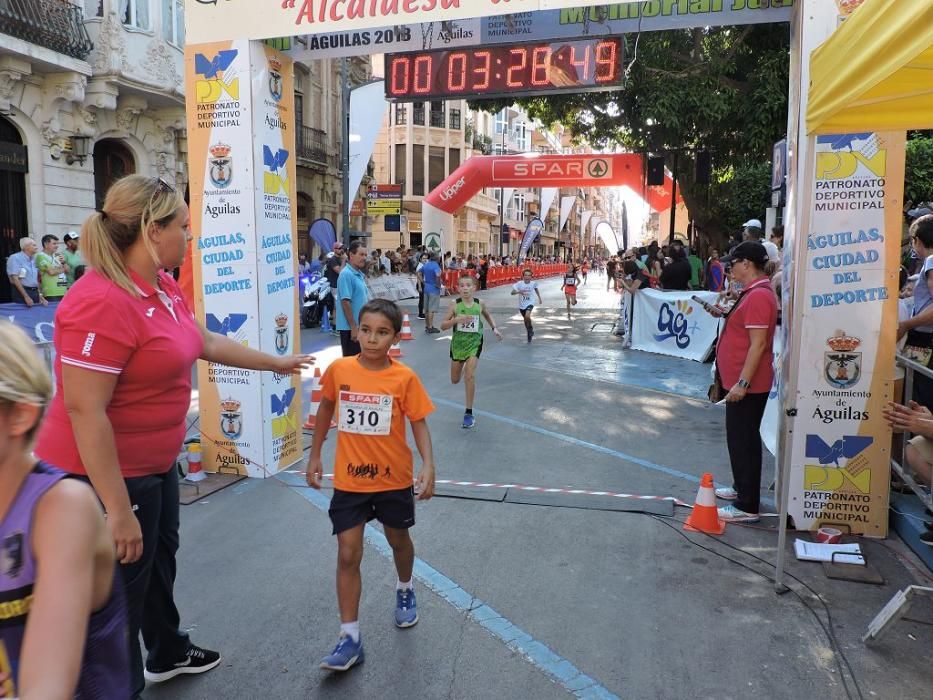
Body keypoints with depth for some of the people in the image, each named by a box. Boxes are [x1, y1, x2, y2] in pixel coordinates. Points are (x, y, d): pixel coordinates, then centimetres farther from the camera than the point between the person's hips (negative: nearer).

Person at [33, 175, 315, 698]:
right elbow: (84, 410, -29)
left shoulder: (164, 287, 2)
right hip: (107, 476, -10)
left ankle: (169, 653, 50)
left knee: (160, 558, 26)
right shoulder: (102, 302, -29)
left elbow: (207, 343, 17)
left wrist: (277, 363, 25)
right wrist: (118, 511, -27)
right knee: (121, 586, 8)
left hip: (156, 465, 10)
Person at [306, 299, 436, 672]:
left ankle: (405, 591, 51)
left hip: (393, 478, 0)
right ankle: (350, 638, 11)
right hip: (349, 479, 1)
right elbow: (326, 409, 7)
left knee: (398, 540, 21)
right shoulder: (338, 369, -9)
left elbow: (419, 423, -9)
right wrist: (315, 456, 10)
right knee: (348, 555, 1)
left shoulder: (404, 378, -14)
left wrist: (428, 465, -22)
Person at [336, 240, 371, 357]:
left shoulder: (359, 273, 12)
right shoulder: (346, 274, -16)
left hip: (361, 325, 9)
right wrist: (353, 327, -21)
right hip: (351, 327, -9)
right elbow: (345, 302, -21)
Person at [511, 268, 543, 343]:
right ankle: (529, 332, 41)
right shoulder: (519, 283, -16)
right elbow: (512, 292, -20)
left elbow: (536, 289, 12)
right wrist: (519, 292, -38)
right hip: (521, 304, 2)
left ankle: (530, 328, 2)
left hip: (529, 303, -2)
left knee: (527, 316, -27)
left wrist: (539, 298, 19)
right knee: (525, 319, 16)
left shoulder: (533, 283, -12)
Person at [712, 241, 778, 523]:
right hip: (741, 380, 11)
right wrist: (727, 314, 15)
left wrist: (742, 383, -26)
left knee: (743, 441, -4)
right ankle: (741, 488, 36)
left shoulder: (759, 296, -20)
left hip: (748, 384, -11)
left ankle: (746, 507, 3)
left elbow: (758, 344, -25)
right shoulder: (754, 292, 13)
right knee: (740, 438, 21)